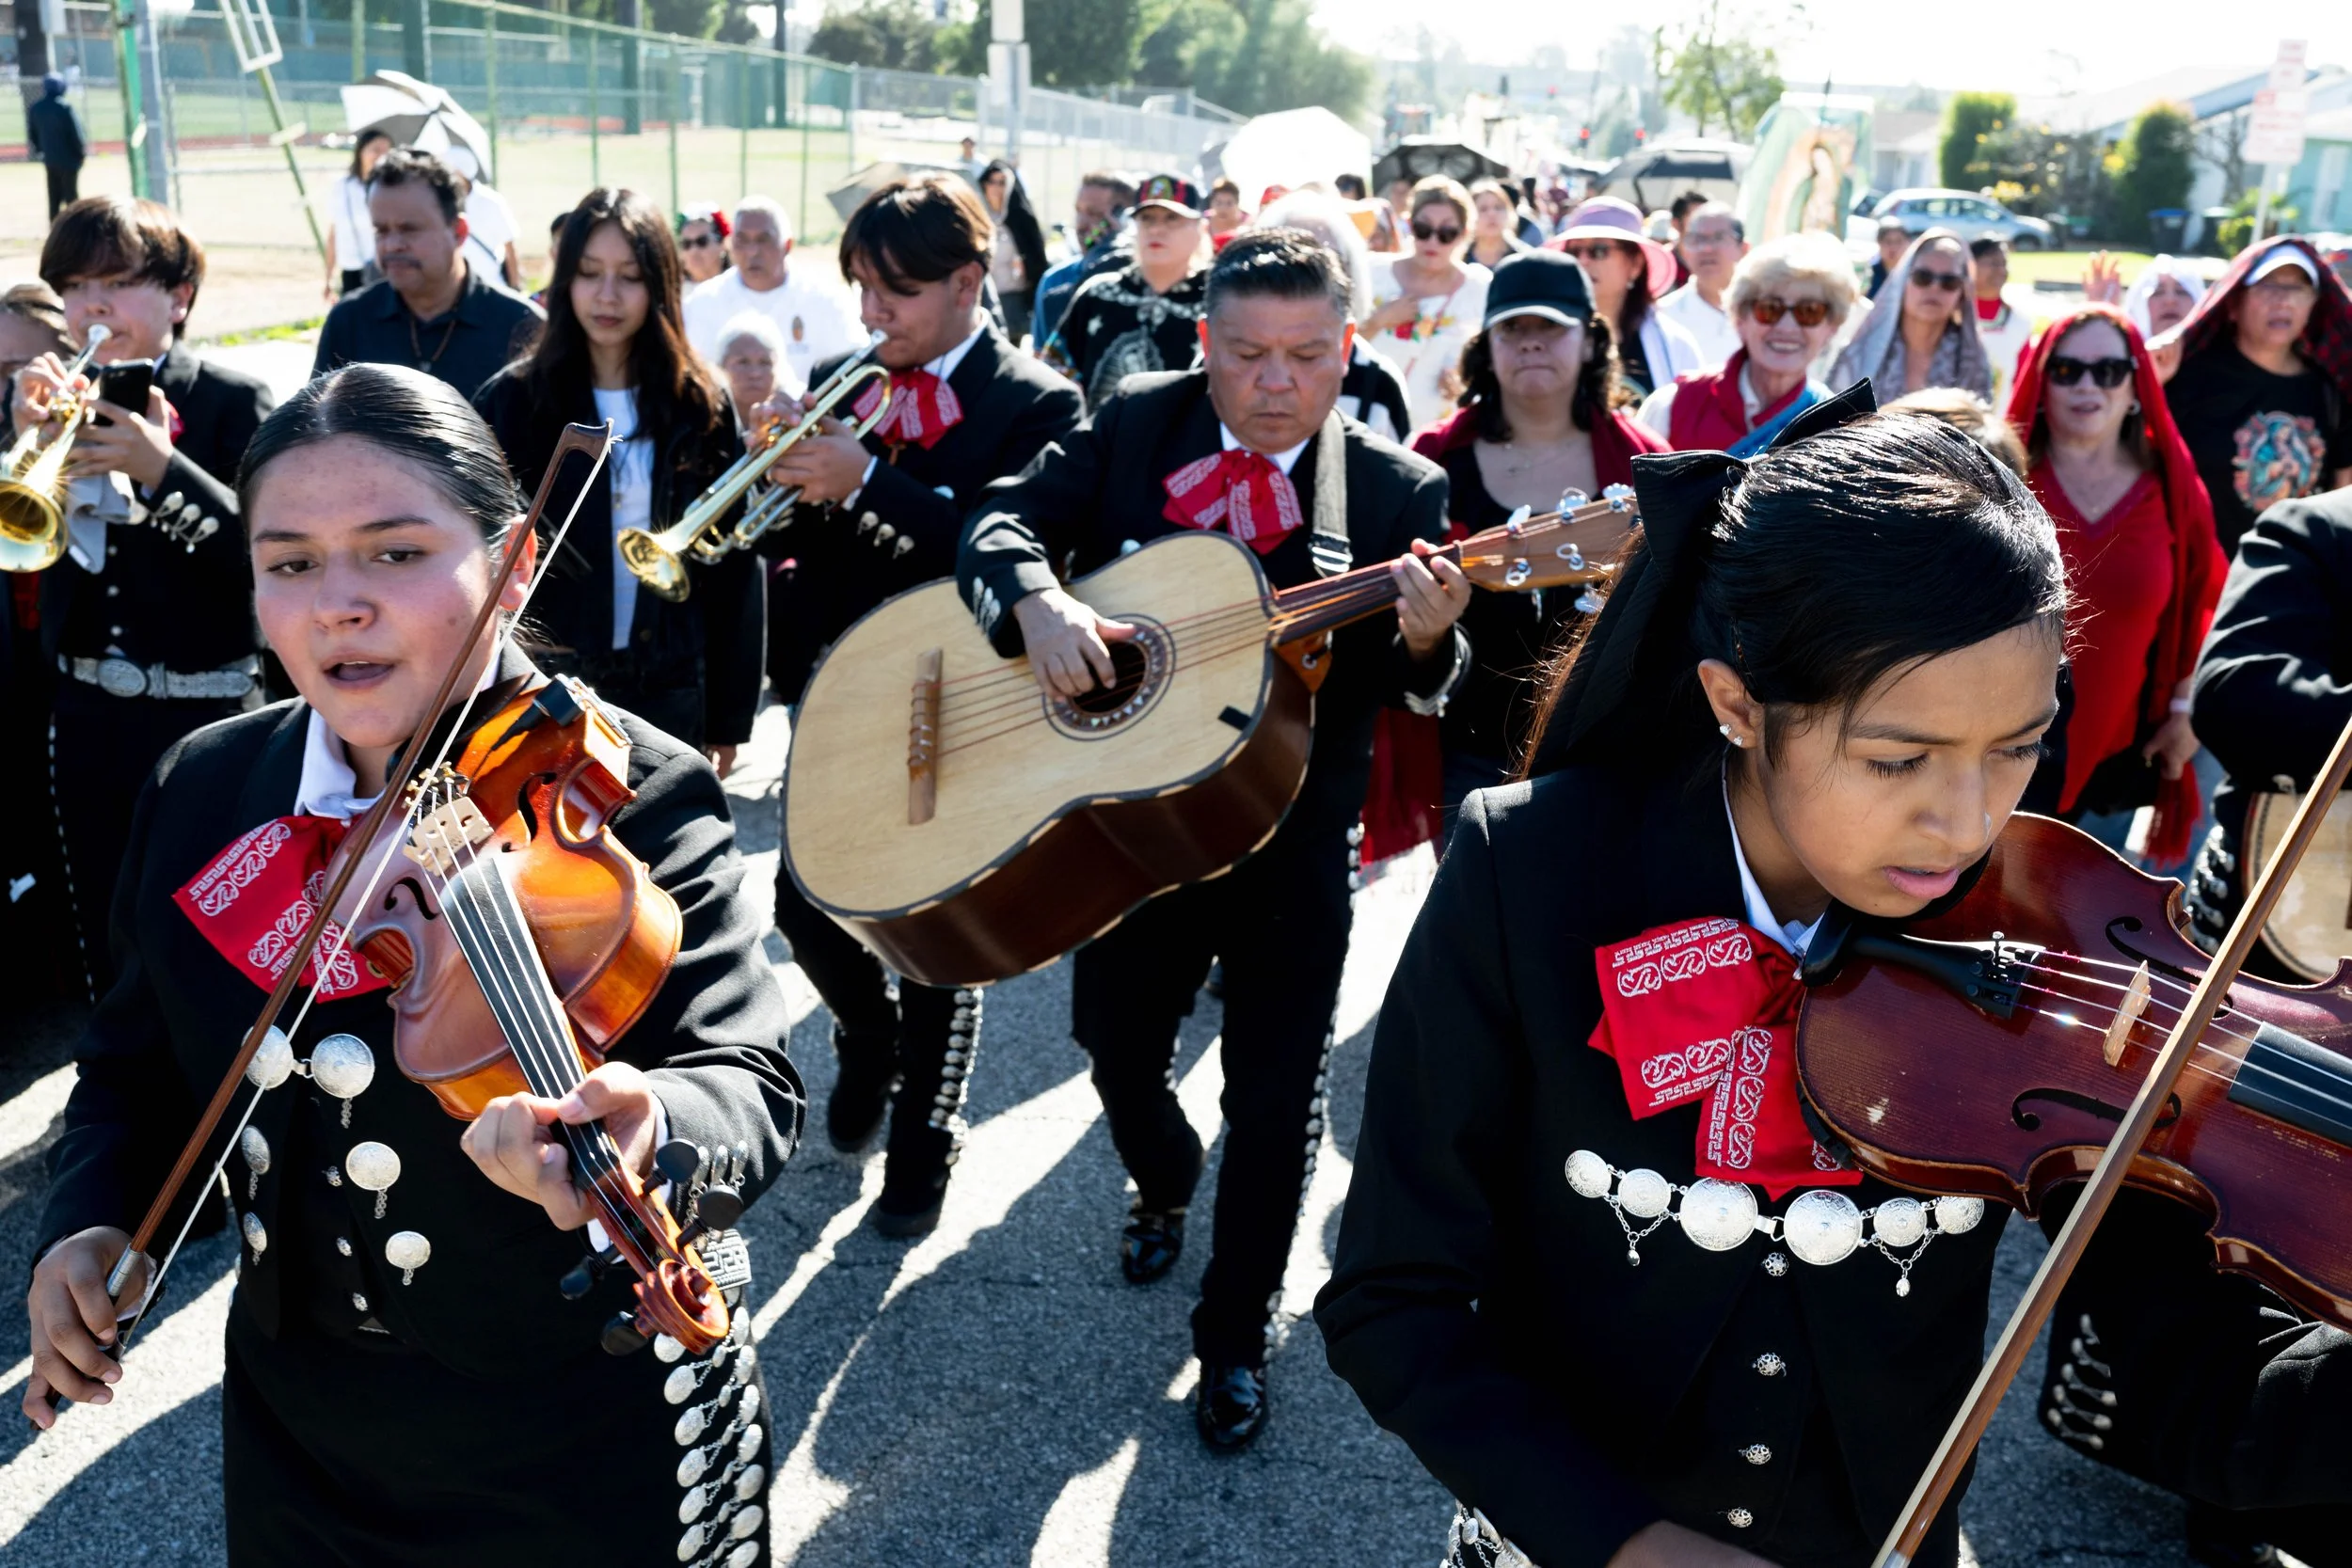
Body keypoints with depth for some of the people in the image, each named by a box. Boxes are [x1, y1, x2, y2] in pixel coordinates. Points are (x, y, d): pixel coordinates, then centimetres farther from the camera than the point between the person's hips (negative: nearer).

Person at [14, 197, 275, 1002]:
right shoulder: (49, 398, 7)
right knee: (105, 938, 15)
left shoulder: (230, 401, -6)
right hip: (87, 715, 5)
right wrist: (27, 439, -19)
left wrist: (161, 469, -29)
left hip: (205, 715, -4)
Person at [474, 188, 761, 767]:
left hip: (667, 684, 1)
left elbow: (732, 566, 3)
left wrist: (728, 716, 2)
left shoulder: (700, 405, 1)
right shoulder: (513, 399, -3)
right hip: (545, 678, -1)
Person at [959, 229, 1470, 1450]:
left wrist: (1423, 641, -35)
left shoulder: (1400, 493, -8)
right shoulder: (1135, 425, -3)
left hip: (1296, 838, -2)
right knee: (1116, 1049, 19)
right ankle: (1163, 1186, 53)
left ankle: (1234, 1337, 26)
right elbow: (1003, 521, -9)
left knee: (1275, 1096, 4)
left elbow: (1411, 693, -11)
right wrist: (1038, 602, -31)